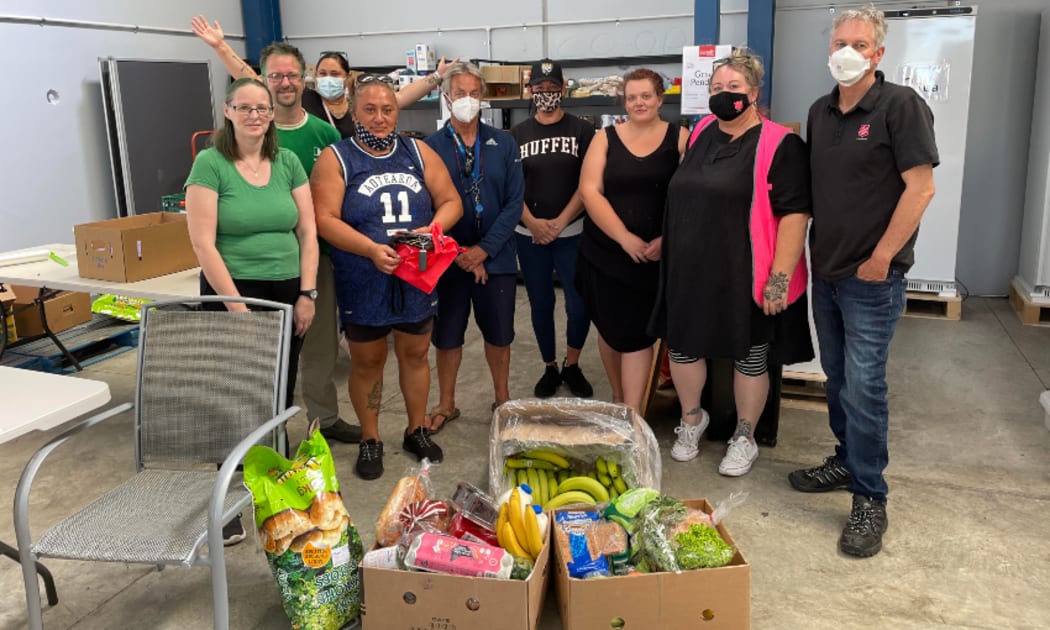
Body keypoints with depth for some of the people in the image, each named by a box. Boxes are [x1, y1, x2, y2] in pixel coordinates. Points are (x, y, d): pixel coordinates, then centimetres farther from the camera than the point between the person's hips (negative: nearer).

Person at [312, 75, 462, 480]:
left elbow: (450, 201, 6)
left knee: (416, 353, 13)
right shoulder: (336, 158, -3)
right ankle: (370, 439, 25)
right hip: (363, 281, -3)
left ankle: (417, 430, 31)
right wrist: (371, 249, -25)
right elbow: (325, 218, -13)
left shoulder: (418, 153, 6)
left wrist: (432, 228, -15)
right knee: (367, 360, 8)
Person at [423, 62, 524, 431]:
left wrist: (484, 249, -12)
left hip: (496, 258, 1)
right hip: (448, 259, -1)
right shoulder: (430, 147, -2)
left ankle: (502, 398, 32)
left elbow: (514, 202, -3)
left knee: (499, 332, 12)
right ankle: (446, 404, 28)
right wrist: (460, 253, -12)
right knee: (447, 334, 10)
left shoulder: (504, 145, 1)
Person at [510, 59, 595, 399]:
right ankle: (550, 368, 25)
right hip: (530, 235, 2)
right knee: (541, 304, 9)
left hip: (572, 233, -2)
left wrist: (559, 222, -12)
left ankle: (572, 366, 19)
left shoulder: (581, 131, 2)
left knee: (579, 306, -4)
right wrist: (533, 223, -11)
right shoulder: (518, 134, 7)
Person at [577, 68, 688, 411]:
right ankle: (618, 400, 30)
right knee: (609, 328, 11)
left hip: (653, 255, -2)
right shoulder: (606, 138, 4)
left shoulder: (679, 138, 2)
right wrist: (624, 237, -15)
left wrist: (667, 240, -17)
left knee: (637, 333, -3)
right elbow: (589, 191, -6)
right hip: (604, 252, 2)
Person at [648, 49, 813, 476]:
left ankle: (744, 438, 28)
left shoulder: (779, 145, -11)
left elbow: (794, 214, -17)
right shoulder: (701, 134, 9)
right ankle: (691, 419, 37)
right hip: (690, 272, 6)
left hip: (744, 276, -6)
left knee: (749, 356, 9)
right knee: (682, 344, 13)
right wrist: (670, 250, 18)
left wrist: (780, 277, -22)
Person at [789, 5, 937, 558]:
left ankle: (869, 498, 6)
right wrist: (811, 252, 11)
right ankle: (847, 461, 33)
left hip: (872, 278, -7)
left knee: (863, 387, -6)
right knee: (838, 377, 16)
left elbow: (921, 187, -14)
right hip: (825, 270, 7)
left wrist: (882, 256, -14)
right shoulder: (819, 112, 10)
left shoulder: (901, 106, -10)